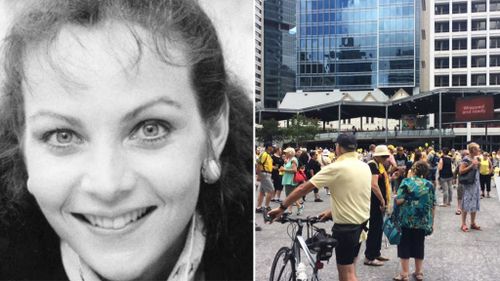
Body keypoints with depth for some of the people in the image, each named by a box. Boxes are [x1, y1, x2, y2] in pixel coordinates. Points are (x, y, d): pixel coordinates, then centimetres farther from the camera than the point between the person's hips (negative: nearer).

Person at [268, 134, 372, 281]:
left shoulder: (336, 168, -17)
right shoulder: (365, 166, 4)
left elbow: (303, 188, -16)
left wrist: (281, 208, -8)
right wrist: (332, 211, 16)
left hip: (346, 226, -8)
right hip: (362, 222, 8)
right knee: (348, 269, 20)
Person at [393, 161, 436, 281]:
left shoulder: (407, 182, -5)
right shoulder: (429, 185, 5)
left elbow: (399, 201, -14)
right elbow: (433, 205, 6)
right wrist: (432, 222, 14)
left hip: (406, 220, -3)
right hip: (423, 221, 3)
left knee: (404, 245, 5)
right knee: (419, 245, 14)